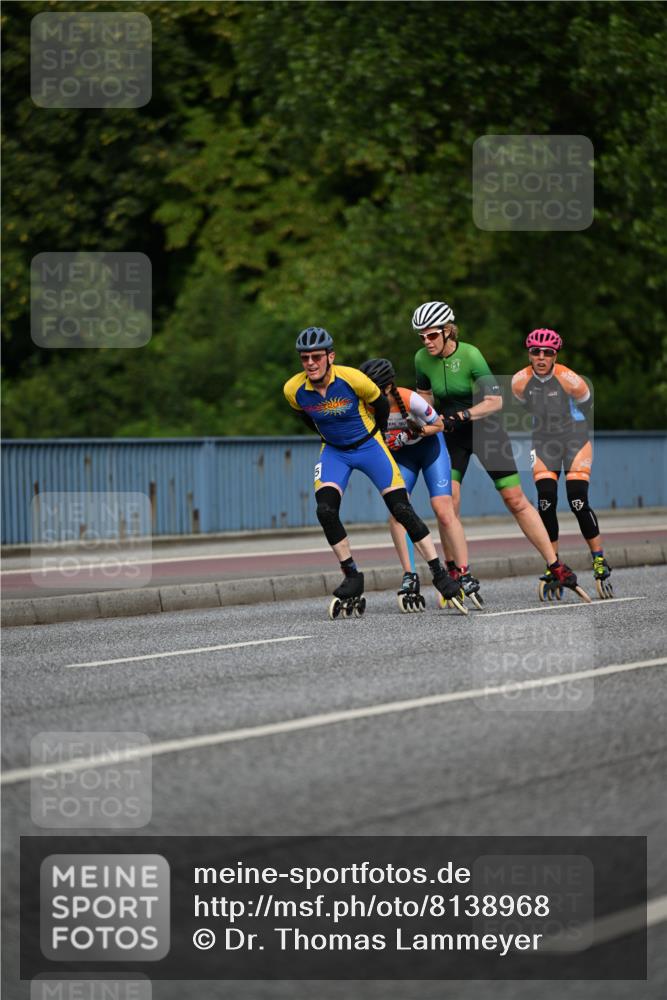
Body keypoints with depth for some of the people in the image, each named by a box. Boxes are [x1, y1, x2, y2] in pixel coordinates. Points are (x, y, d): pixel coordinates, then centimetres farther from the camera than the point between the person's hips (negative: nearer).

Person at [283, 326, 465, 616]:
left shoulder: (352, 379, -25)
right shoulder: (293, 390, -15)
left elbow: (380, 404, -4)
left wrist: (377, 437, 8)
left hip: (368, 445, -3)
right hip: (334, 452, 3)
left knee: (402, 510, -9)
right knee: (325, 511, -18)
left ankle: (440, 575, -2)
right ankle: (352, 578, -4)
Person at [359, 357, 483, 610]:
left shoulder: (409, 400, -32)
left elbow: (438, 424, -16)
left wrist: (406, 437, -28)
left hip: (430, 446, -3)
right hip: (400, 456, 3)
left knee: (444, 511, -12)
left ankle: (466, 575, -7)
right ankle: (409, 575, -11)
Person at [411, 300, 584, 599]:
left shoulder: (470, 355, -22)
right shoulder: (422, 359, -9)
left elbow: (495, 401, -23)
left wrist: (461, 416, -33)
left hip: (485, 428, -3)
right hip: (451, 435, 3)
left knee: (515, 499, -3)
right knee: (448, 499, -16)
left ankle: (556, 567, 3)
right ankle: (453, 572, -4)